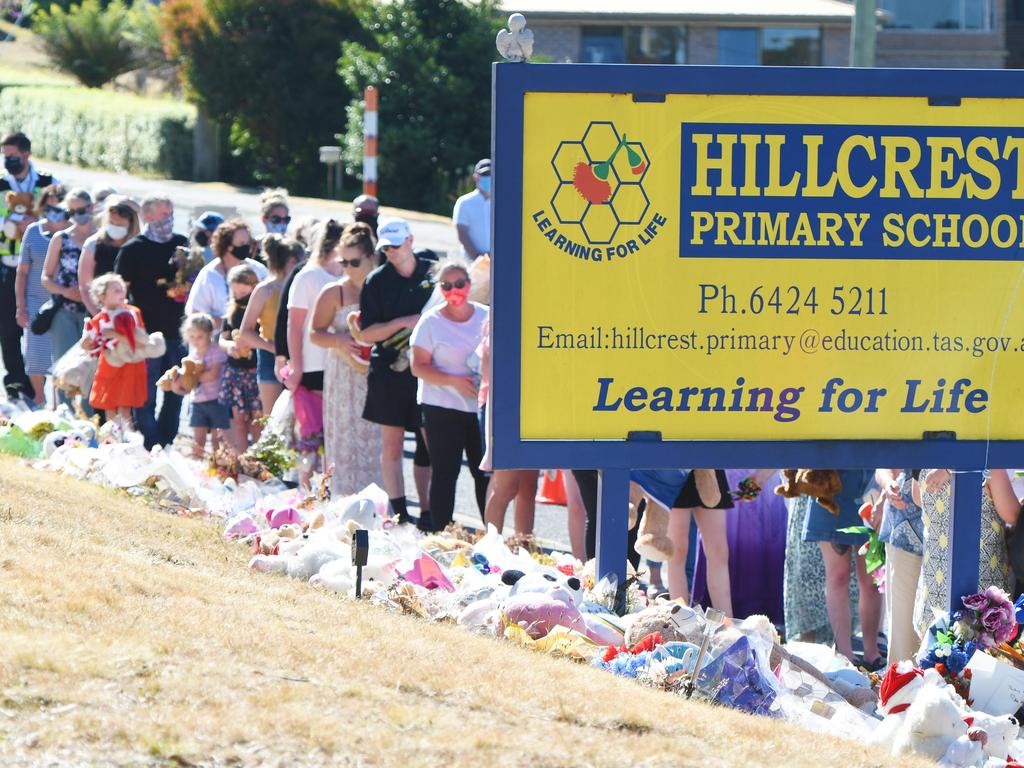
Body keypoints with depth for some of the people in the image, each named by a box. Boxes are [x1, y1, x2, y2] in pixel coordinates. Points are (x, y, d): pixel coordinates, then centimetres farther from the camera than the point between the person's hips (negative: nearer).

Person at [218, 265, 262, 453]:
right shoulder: (232, 312, 9)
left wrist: (251, 342, -22)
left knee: (257, 419, -4)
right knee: (238, 417, 6)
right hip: (234, 371, 5)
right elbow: (222, 338, 13)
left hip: (255, 371, -5)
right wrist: (228, 346, -9)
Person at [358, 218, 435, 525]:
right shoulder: (377, 281, 3)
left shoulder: (433, 272, 6)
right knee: (392, 444, 2)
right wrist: (405, 322, -12)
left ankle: (429, 511, -2)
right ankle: (398, 512, 7)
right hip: (389, 370, 0)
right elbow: (366, 333, -1)